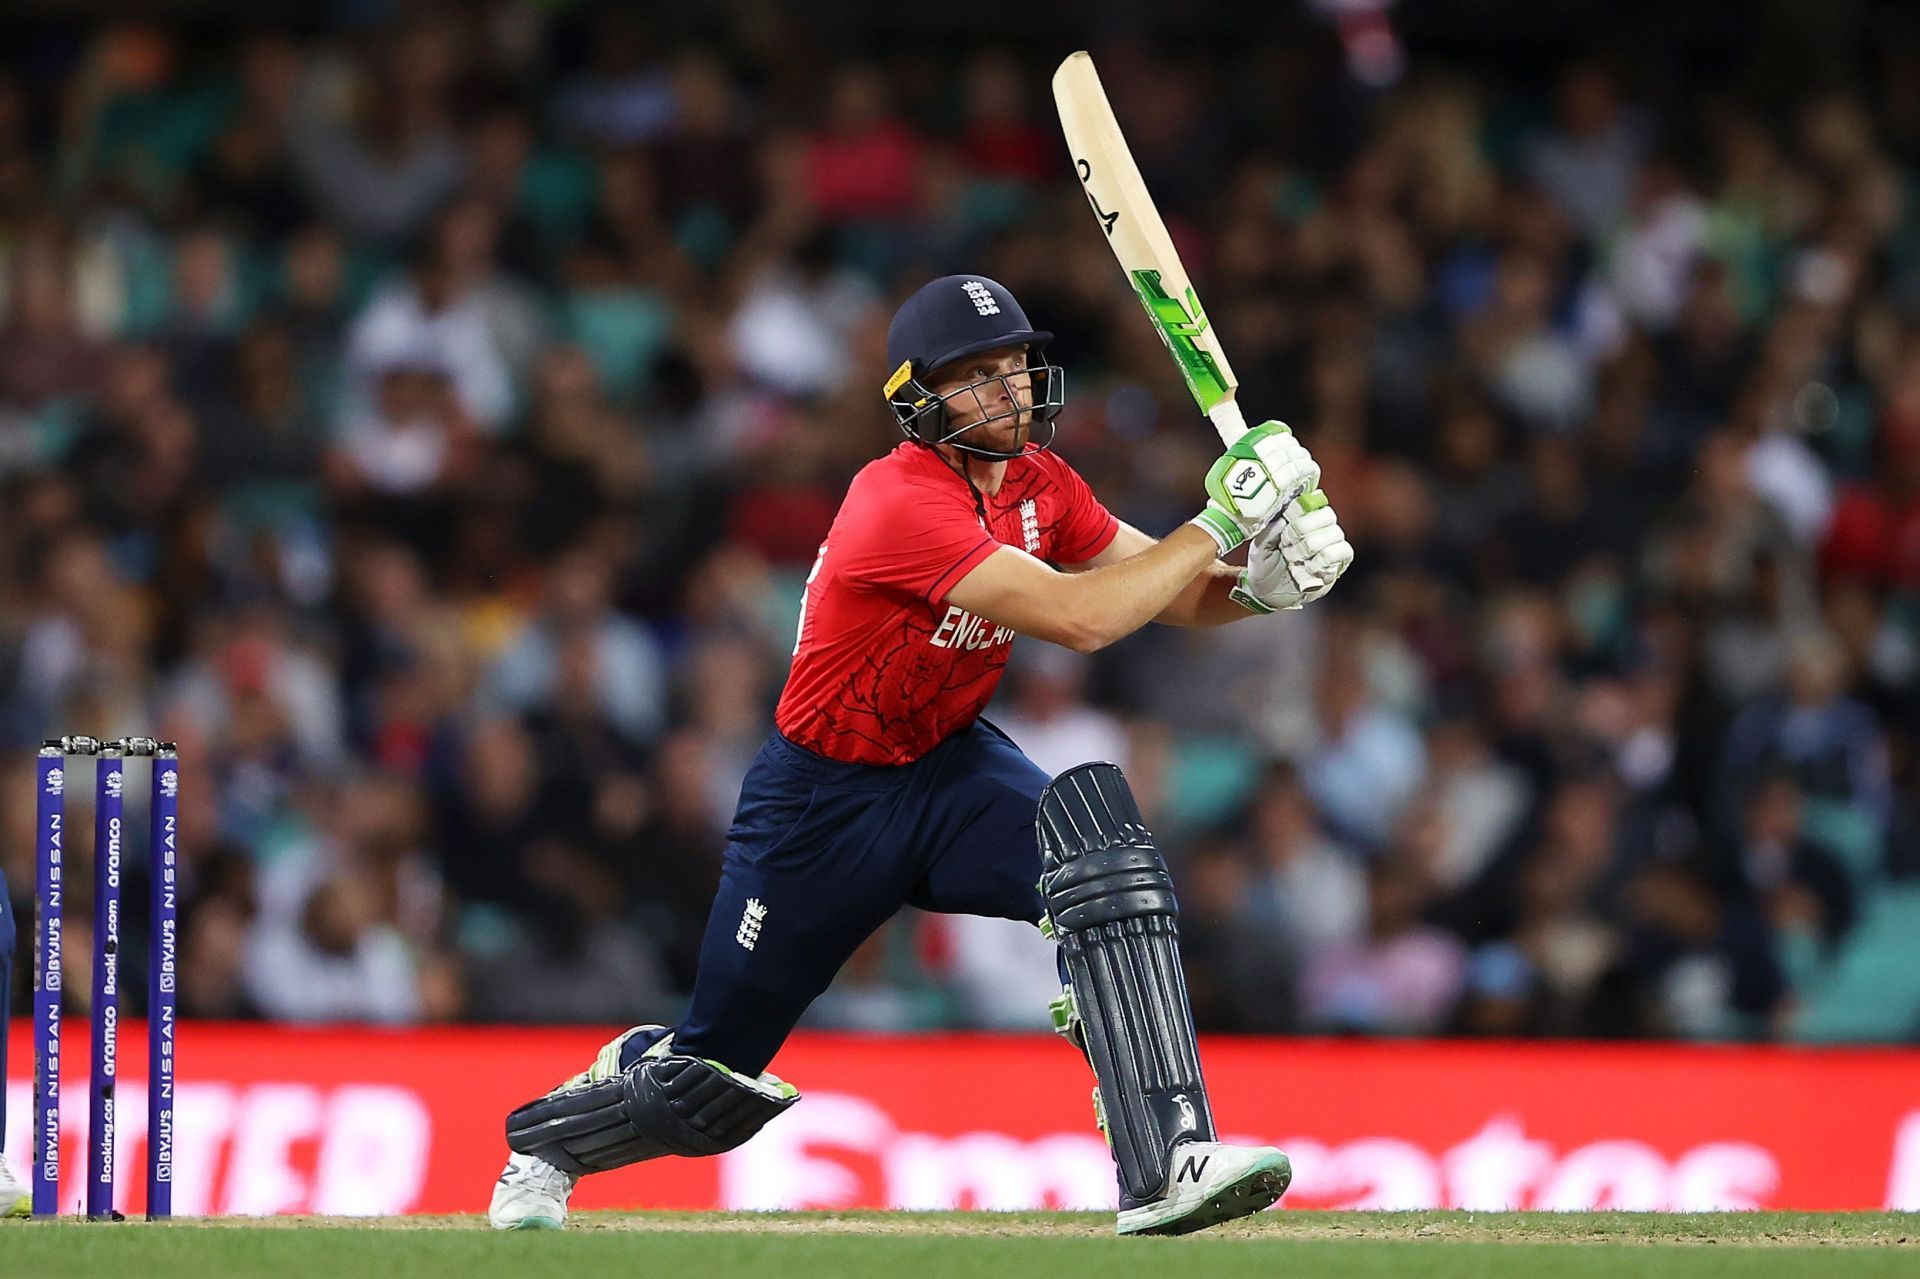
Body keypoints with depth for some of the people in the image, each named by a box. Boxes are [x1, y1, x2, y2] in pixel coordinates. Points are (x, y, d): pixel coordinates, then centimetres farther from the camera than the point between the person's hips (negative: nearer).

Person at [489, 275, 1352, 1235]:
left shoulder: (1037, 482, -3)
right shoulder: (901, 504, -29)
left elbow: (1173, 595, 2)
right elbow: (1080, 617, -37)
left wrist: (1263, 581, -20)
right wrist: (1221, 519, -32)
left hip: (953, 768, 6)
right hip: (824, 797, -6)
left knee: (1105, 850, -27)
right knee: (708, 1077, 5)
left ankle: (1165, 1167, -33)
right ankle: (546, 1140, 41)